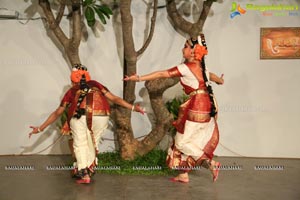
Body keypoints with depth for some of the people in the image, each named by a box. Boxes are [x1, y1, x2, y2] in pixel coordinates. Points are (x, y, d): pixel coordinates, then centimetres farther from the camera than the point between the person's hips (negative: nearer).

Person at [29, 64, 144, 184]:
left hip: (79, 117, -1)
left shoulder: (72, 91, 28)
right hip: (100, 117, 1)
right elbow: (114, 98, 24)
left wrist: (40, 128, 38)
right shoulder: (96, 85, 30)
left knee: (80, 144, 14)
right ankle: (89, 170, 24)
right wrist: (133, 107, 29)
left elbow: (57, 113, 30)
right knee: (92, 144, 21)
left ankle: (83, 174, 5)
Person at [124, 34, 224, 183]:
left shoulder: (186, 68, -12)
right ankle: (183, 175, 19)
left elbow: (162, 74, -14)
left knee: (182, 141, 1)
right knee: (187, 139, 15)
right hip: (206, 105, 9)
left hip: (196, 107, -9)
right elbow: (211, 76, 35)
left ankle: (211, 163, -2)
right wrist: (220, 80, 59)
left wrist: (139, 78, -11)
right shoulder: (201, 67, 13)